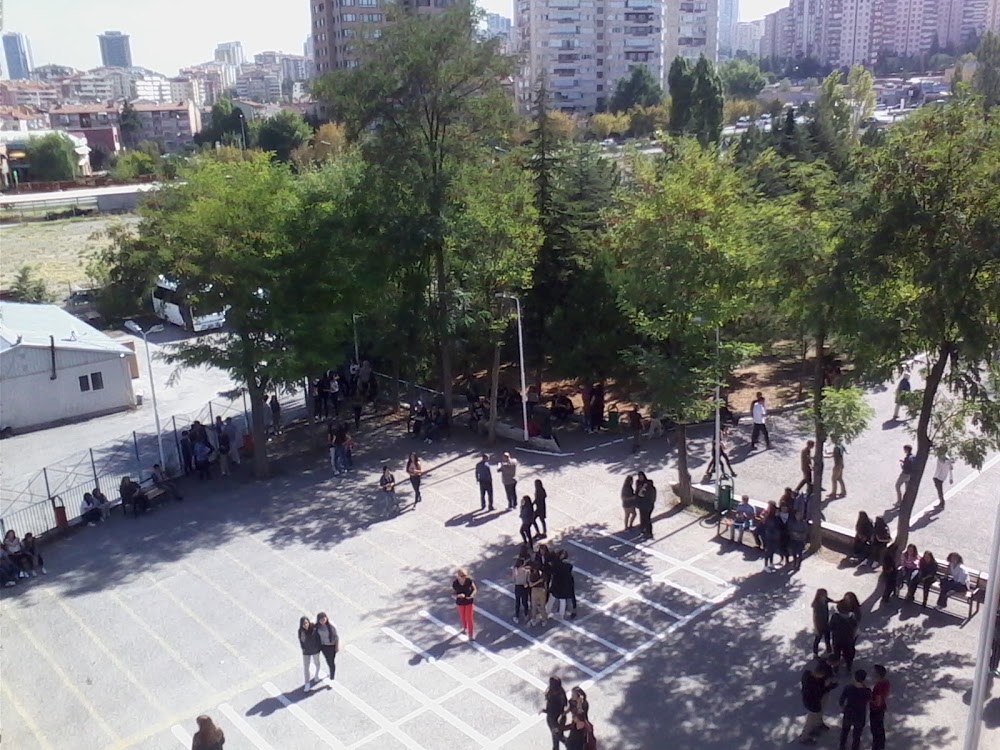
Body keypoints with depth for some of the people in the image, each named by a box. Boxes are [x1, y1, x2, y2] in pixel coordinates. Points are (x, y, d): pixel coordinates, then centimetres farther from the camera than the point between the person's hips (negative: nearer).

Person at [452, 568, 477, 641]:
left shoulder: (469, 581, -23)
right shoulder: (455, 583, -23)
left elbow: (474, 589, -8)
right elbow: (453, 593, -13)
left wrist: (472, 595, -28)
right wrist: (458, 595, -34)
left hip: (469, 601, -1)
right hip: (460, 602, 1)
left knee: (470, 618, 2)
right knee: (463, 616, 21)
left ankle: (471, 634, 18)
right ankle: (465, 627, 52)